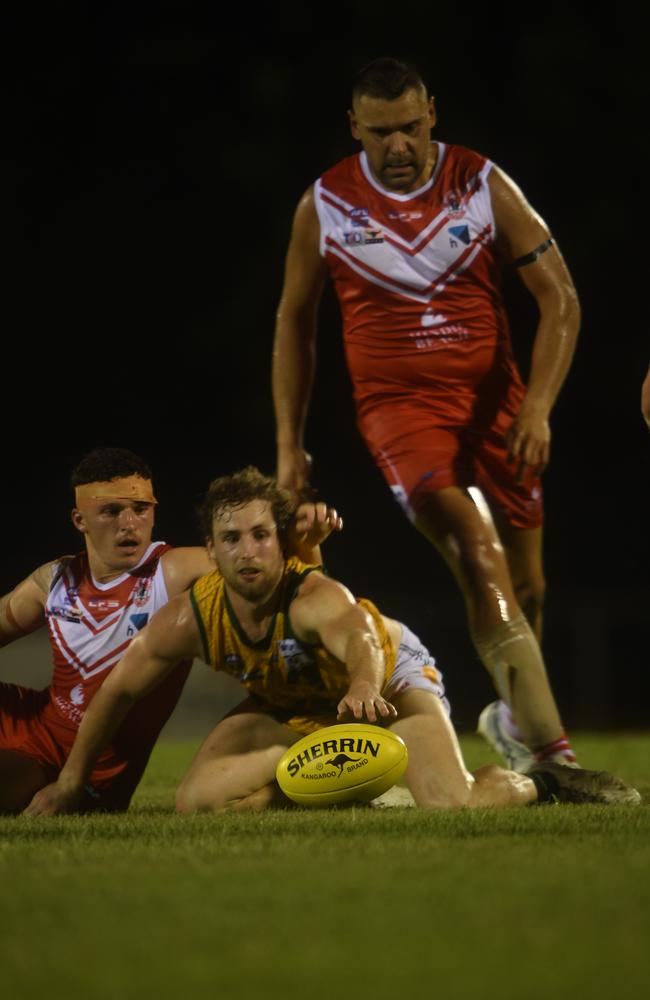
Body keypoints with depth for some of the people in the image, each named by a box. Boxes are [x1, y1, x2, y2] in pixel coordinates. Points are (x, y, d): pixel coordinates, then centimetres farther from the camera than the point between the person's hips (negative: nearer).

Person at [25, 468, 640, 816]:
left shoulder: (317, 598, -38)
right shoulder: (190, 617, -24)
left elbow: (358, 637, -62)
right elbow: (120, 690, -7)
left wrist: (363, 685, -87)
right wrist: (70, 783, 0)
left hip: (393, 679, -5)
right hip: (290, 709, 5)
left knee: (452, 806, -31)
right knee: (198, 799, -19)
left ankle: (535, 784, 3)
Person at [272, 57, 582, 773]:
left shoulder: (484, 187, -3)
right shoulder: (324, 205, -2)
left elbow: (560, 299, -2)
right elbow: (294, 321, 11)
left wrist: (537, 407, -14)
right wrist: (289, 444, 8)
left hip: (494, 400, 2)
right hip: (399, 407, -2)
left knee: (526, 586, 9)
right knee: (478, 554, -24)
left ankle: (513, 715, 40)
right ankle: (550, 751, -33)